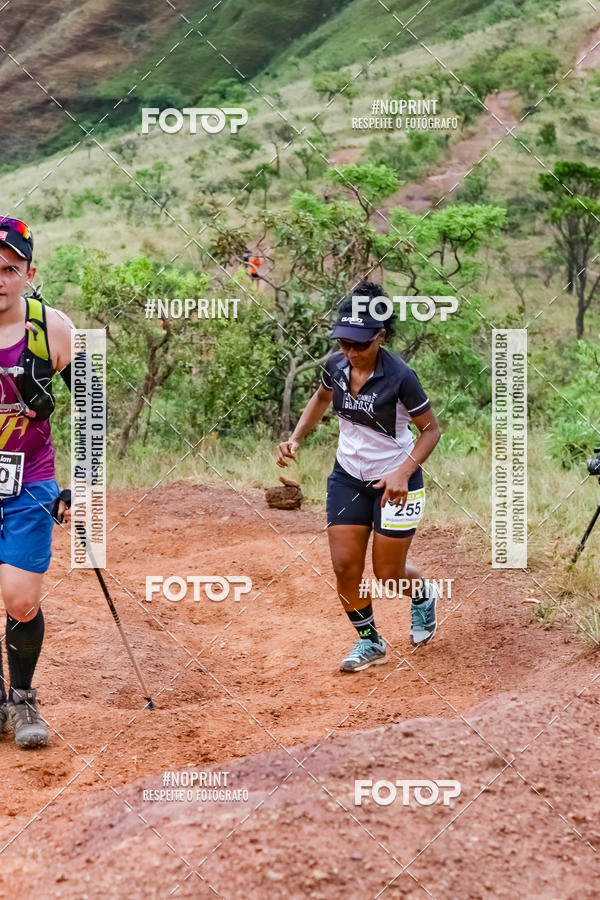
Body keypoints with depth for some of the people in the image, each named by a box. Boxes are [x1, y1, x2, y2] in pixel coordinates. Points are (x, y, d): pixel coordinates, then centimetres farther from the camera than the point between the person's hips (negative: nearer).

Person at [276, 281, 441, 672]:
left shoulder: (400, 376, -25)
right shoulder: (336, 366, -8)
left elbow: (431, 429, -14)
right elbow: (322, 398, 15)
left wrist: (403, 473, -26)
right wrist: (295, 439, 1)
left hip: (396, 482, -5)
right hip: (347, 478, 5)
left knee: (388, 574, 3)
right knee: (345, 566, 0)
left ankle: (423, 595, 39)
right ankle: (369, 642, 21)